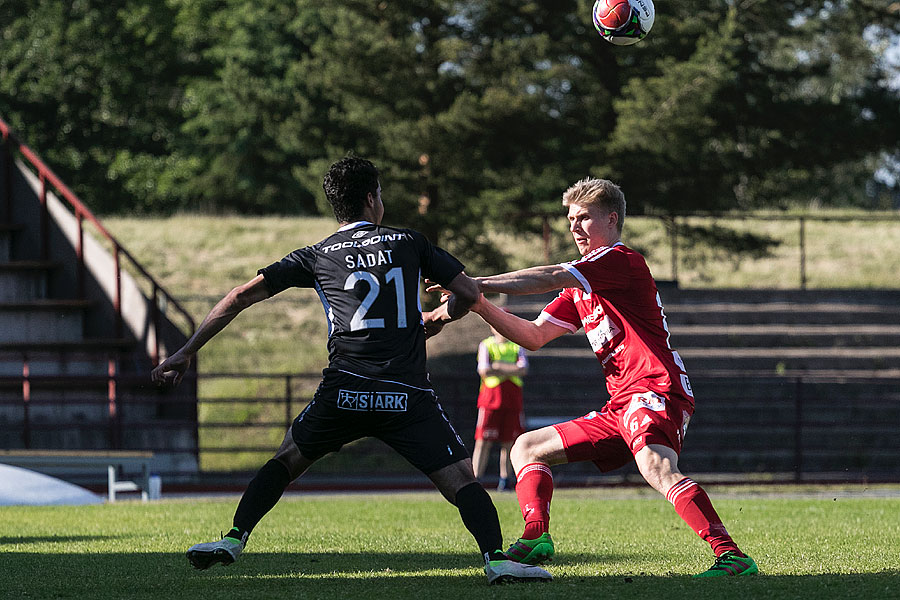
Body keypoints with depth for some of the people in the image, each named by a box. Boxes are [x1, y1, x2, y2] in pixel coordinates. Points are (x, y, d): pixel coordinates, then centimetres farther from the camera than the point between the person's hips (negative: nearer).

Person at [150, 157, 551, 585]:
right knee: (461, 480, -1)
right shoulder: (410, 242, 14)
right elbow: (468, 293, 13)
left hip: (344, 394, 1)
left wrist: (187, 352, 16)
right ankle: (496, 558, -23)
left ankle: (233, 540, 13)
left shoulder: (317, 256, 15)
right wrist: (439, 317, 36)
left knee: (286, 461, 24)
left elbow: (244, 295, 12)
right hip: (407, 396, -1)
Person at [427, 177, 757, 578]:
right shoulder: (580, 288, 25)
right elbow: (534, 336, 24)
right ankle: (536, 538, -4)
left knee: (655, 466, -37)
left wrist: (477, 284, -14)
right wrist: (482, 307, 9)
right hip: (620, 408, 10)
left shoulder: (622, 260, -5)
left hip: (655, 389, -10)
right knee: (528, 448, 14)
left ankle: (729, 554, -45)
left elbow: (549, 278, -16)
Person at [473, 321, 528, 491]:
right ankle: (475, 479, -8)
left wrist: (499, 366, -11)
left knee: (509, 441, 3)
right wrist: (511, 369, -5)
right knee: (483, 441, -8)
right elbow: (484, 371, -11)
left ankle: (504, 480, 10)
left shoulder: (517, 347, 12)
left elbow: (523, 370, -5)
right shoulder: (486, 345, 4)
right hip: (490, 398, -3)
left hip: (512, 399, 3)